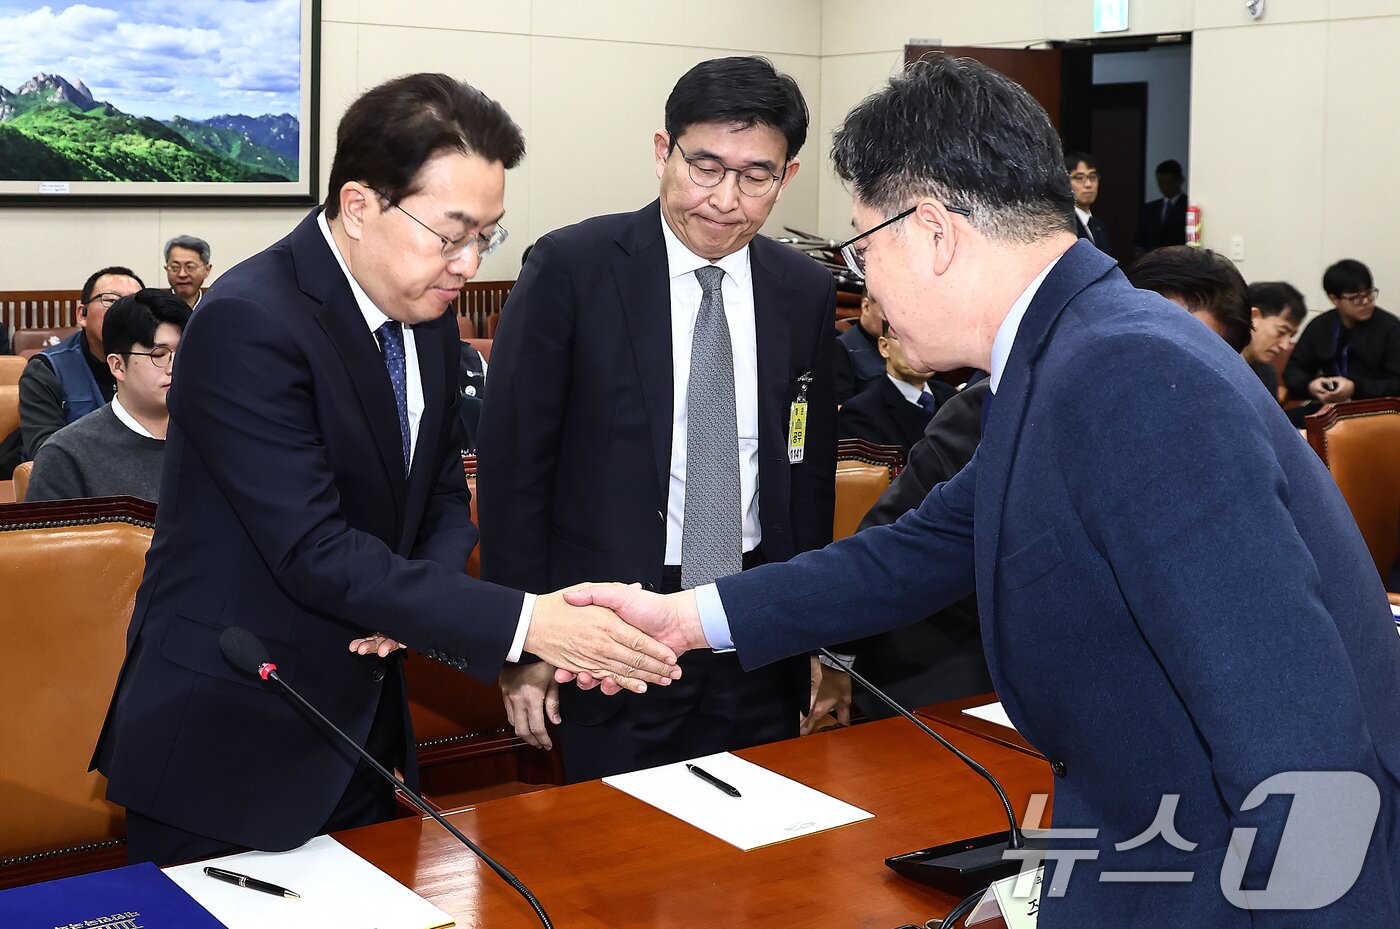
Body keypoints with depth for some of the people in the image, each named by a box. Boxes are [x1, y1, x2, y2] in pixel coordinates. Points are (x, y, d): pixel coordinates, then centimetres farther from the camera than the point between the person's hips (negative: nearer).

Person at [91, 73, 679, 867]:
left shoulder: (427, 315, 3)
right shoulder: (248, 323, -22)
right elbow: (315, 552, -27)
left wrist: (413, 599, -11)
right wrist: (522, 623, -30)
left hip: (365, 730, 7)